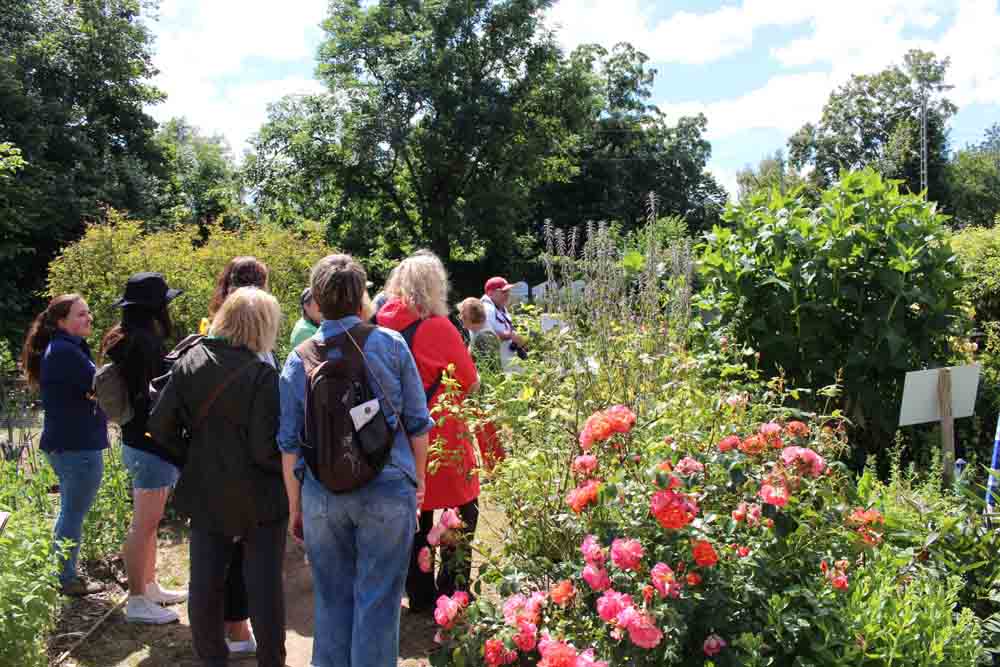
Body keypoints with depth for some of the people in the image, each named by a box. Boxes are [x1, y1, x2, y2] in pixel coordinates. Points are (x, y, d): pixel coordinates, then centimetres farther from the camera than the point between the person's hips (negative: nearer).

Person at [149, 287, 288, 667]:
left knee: (205, 582, 16)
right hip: (257, 499, -4)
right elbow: (265, 448, -20)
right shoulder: (261, 373, -18)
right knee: (264, 584, 8)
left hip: (205, 494, 5)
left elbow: (160, 426, -1)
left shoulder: (189, 362, -3)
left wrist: (193, 458, 11)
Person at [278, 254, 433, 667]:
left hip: (321, 495, 2)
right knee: (377, 601, 8)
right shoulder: (390, 344, -4)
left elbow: (290, 444, 4)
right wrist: (418, 479, 14)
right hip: (387, 491, -2)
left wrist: (295, 506, 14)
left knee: (332, 599, 17)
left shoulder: (298, 360, 1)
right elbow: (417, 423, 1)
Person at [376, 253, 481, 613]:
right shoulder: (438, 327, -16)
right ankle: (451, 595, 12)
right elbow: (471, 383, -8)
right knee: (463, 511, 10)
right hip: (440, 438, -6)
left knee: (416, 515, 16)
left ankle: (420, 595, 26)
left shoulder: (383, 327, -1)